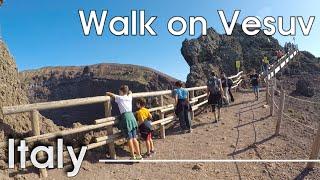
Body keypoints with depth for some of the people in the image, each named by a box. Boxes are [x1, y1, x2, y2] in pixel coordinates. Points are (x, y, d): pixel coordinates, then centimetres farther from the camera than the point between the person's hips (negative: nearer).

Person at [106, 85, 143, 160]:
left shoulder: (119, 98, 0)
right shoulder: (129, 97, 14)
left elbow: (108, 93, 6)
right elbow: (130, 92, 38)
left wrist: (108, 93, 24)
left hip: (126, 117, -5)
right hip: (132, 116, 5)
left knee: (129, 138, 2)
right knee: (134, 138, 9)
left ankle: (133, 156, 8)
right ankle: (139, 155, 13)